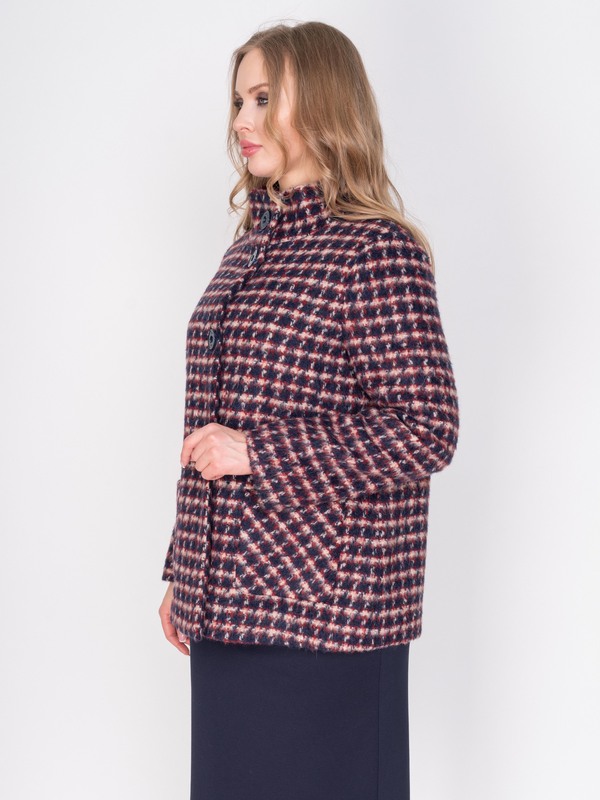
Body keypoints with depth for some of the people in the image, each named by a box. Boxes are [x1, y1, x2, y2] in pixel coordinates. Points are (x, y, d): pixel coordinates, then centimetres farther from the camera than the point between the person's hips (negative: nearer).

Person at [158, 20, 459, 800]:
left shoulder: (379, 251, -11)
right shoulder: (250, 249, 13)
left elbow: (426, 433, -17)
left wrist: (256, 455, -18)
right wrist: (184, 576, 17)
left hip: (325, 608, -7)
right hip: (228, 603, 8)